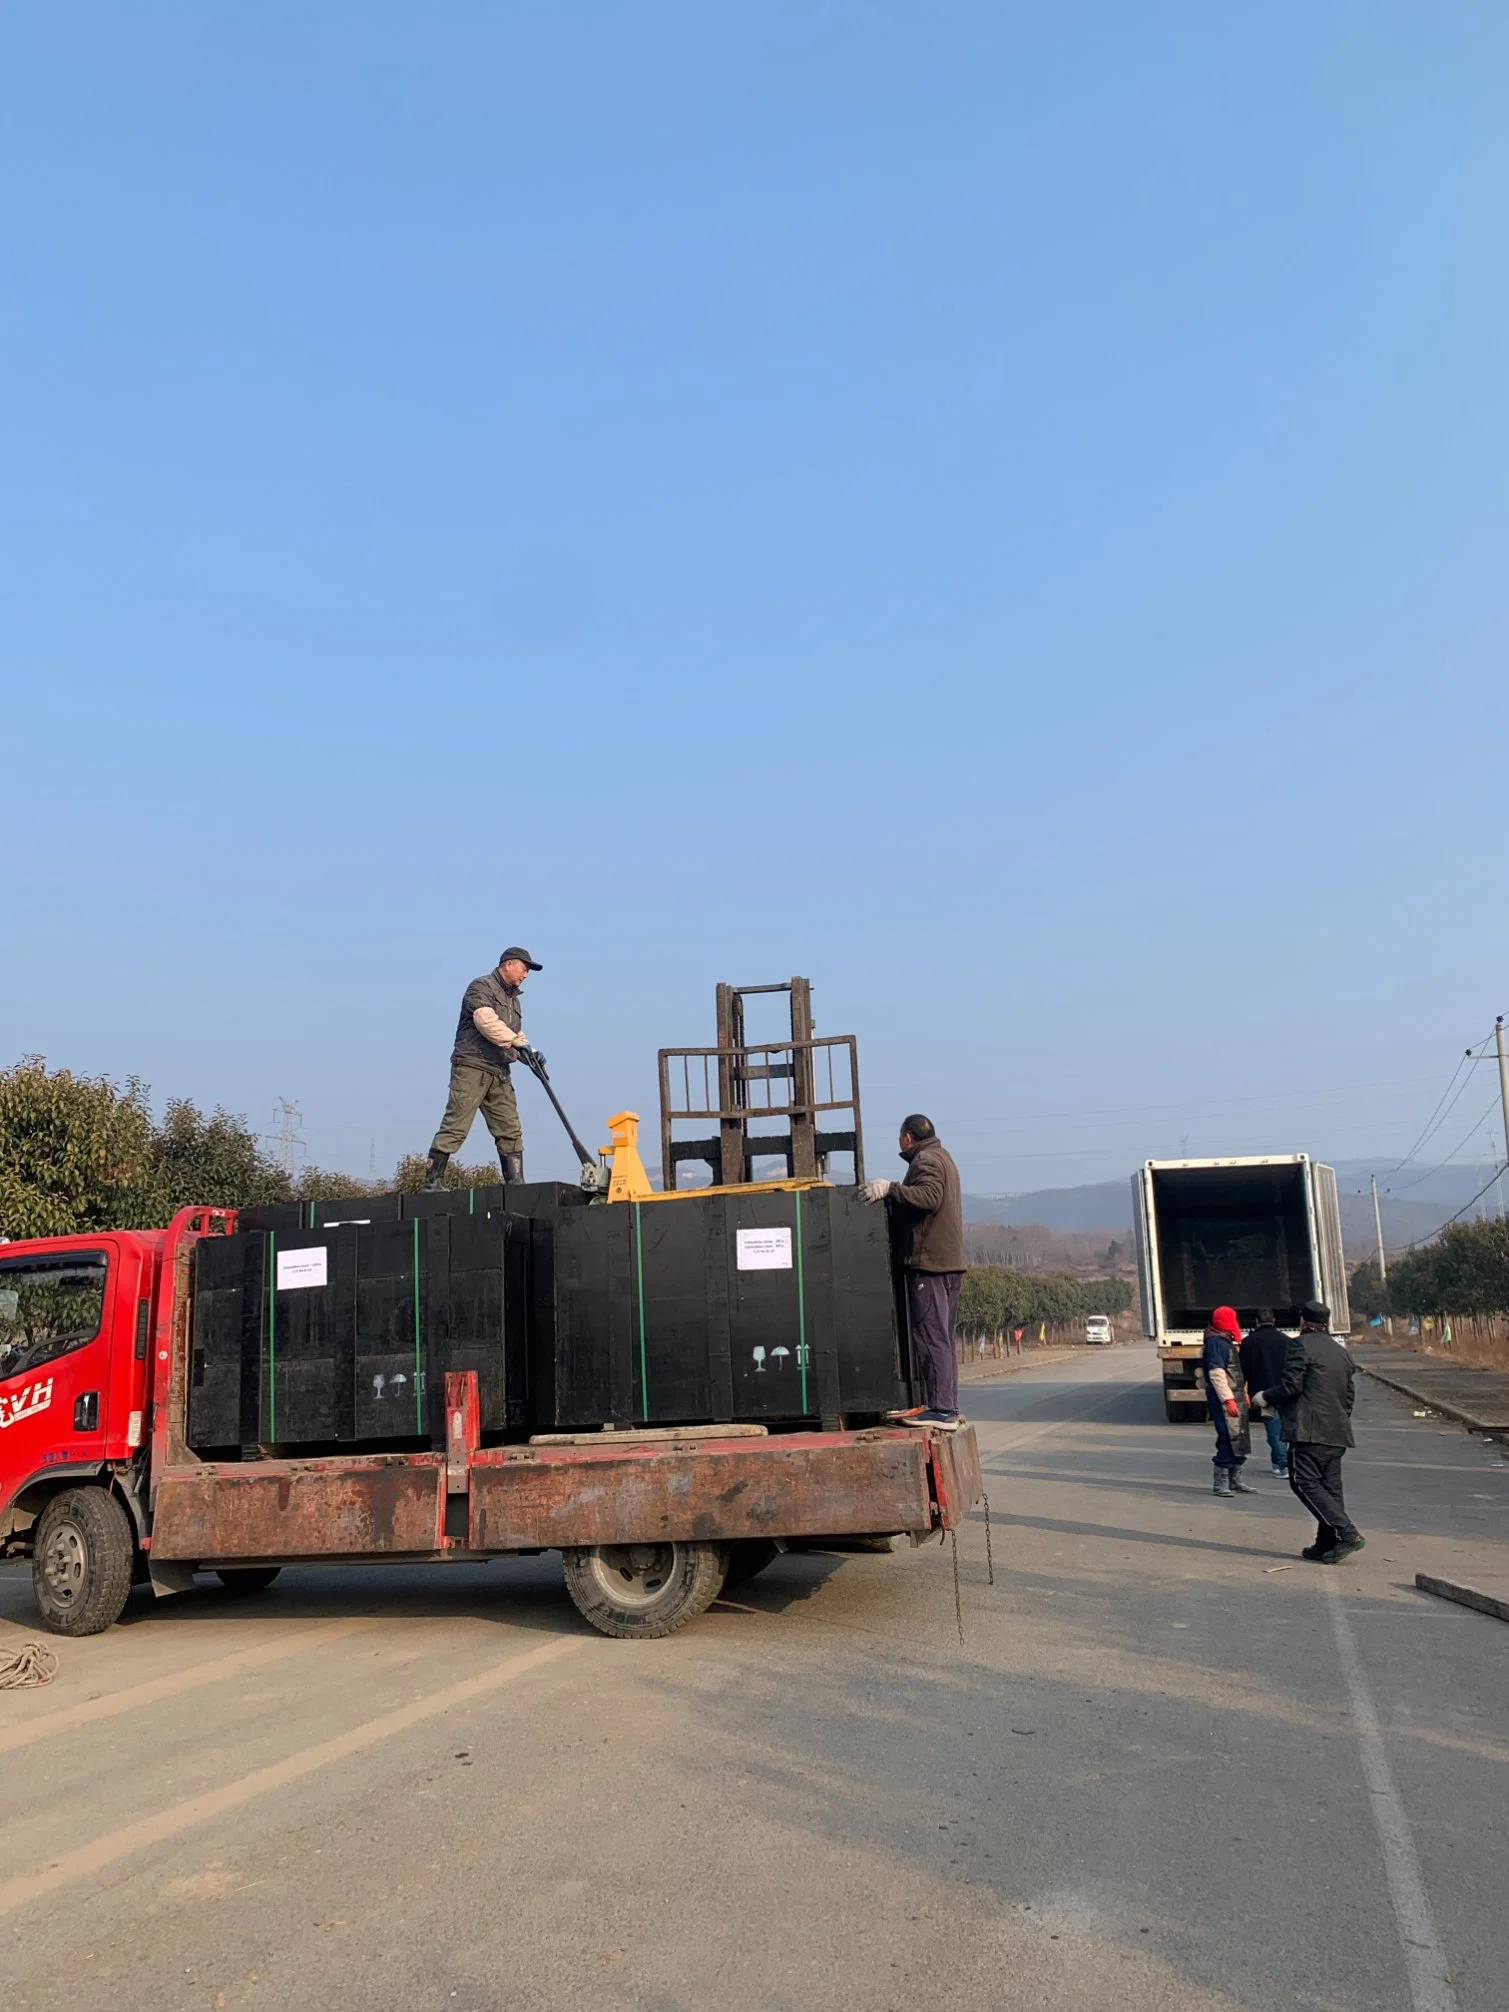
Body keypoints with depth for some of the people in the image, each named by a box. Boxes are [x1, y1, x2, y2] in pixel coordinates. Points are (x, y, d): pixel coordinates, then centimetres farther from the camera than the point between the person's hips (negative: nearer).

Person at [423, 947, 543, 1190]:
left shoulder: (513, 999, 25)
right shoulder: (482, 987, -3)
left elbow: (516, 1034, 27)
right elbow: (485, 1019, -20)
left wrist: (530, 1053, 6)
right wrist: (516, 1041, -27)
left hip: (499, 1074, 8)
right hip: (472, 1067, -8)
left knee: (510, 1130, 4)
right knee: (455, 1127, -9)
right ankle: (432, 1181, -6)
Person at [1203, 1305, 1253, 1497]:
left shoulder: (1225, 1342, 19)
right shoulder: (1215, 1343, -14)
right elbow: (1216, 1373, -21)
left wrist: (1241, 1395, 26)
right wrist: (1228, 1399, -25)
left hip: (1233, 1398, 10)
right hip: (1223, 1400, -10)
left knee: (1239, 1440, 14)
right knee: (1229, 1439, -12)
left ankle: (1235, 1480, 22)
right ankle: (1221, 1483, -7)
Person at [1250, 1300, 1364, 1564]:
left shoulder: (1300, 1345, -6)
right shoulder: (1340, 1351, 19)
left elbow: (1291, 1385, -14)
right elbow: (1350, 1394, 21)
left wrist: (1266, 1397, 2)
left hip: (1309, 1431, -8)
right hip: (1337, 1432, 8)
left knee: (1305, 1482, -7)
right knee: (1329, 1486, 9)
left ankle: (1347, 1533, -16)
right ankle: (1326, 1544, 8)